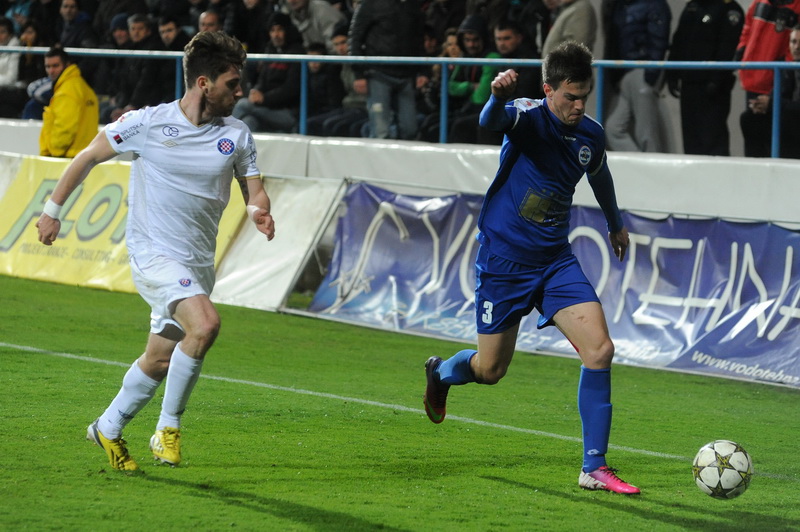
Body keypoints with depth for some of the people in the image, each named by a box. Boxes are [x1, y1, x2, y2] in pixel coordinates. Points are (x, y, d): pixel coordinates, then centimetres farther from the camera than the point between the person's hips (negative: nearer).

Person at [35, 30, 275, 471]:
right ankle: (168, 427, -11)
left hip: (198, 264, 5)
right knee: (205, 324, -27)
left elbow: (253, 190, 7)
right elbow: (88, 157, 6)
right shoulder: (146, 124, -8)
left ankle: (108, 429, 36)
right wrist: (53, 209, 10)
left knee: (161, 360, 12)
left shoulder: (237, 136, 2)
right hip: (153, 253, -5)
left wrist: (259, 211, -18)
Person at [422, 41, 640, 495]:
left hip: (556, 261, 5)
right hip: (503, 258, -4)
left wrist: (616, 224, 40)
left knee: (600, 350, -14)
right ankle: (441, 373, 45)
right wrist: (499, 96, -67)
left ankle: (595, 468, -7)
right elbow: (492, 121, -43)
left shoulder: (591, 135, 0)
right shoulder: (529, 117, -18)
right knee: (490, 370, 7)